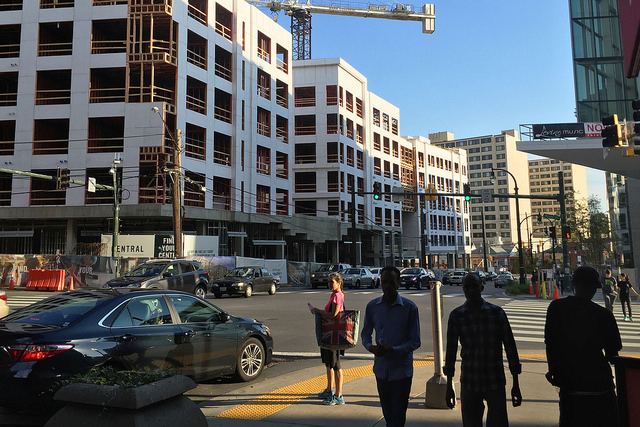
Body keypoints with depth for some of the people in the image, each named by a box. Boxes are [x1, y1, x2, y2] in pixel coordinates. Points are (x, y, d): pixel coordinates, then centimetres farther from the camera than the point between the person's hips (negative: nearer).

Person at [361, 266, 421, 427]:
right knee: (387, 413, 18)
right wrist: (370, 346, -12)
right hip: (381, 369, 4)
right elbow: (365, 333, 10)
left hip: (402, 370, -3)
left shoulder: (409, 307, -9)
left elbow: (415, 341, -7)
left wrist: (393, 350, -22)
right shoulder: (372, 306, 0)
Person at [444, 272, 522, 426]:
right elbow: (451, 350, 5)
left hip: (495, 383, -1)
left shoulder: (497, 312, -1)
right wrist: (449, 387, 6)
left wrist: (516, 384, 2)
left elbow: (510, 346, 3)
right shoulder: (456, 315, 0)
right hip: (469, 383, 1)